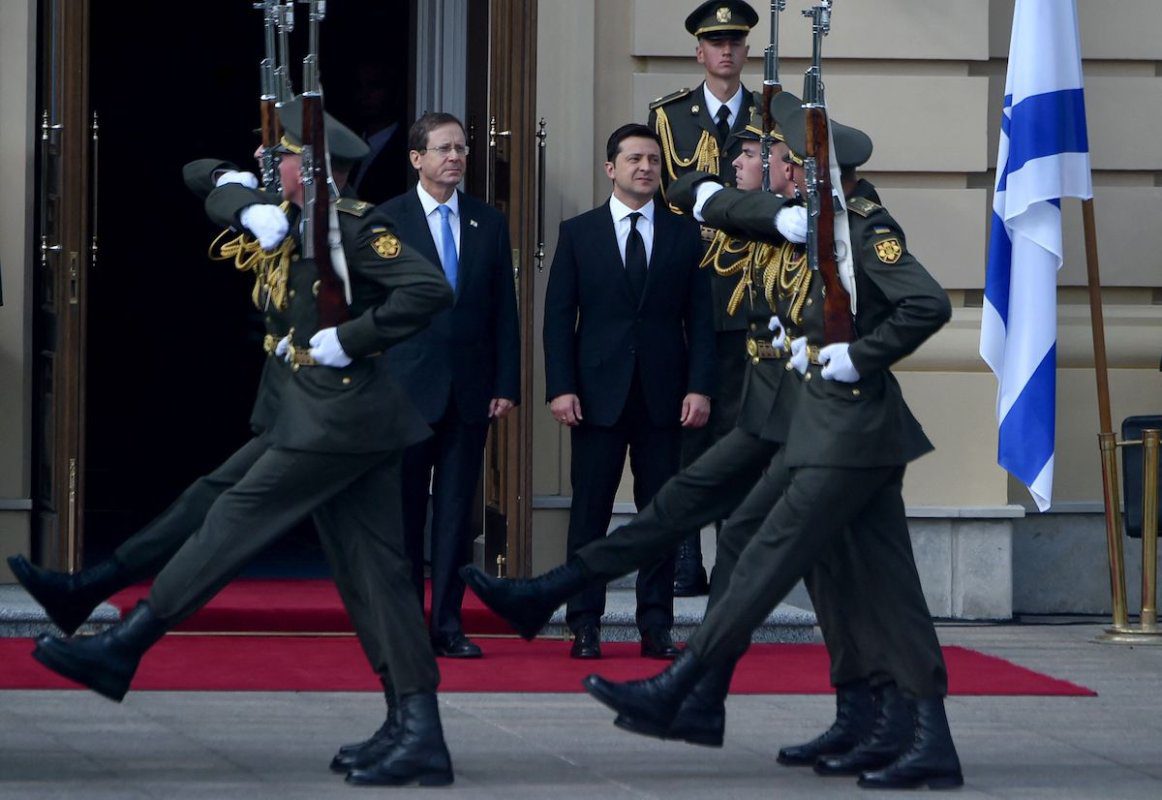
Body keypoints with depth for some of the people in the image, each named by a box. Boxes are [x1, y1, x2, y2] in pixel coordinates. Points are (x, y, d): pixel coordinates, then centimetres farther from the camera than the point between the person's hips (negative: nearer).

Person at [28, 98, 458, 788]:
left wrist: (351, 339, -19)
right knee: (373, 570, 4)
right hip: (360, 425, 10)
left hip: (341, 415, -10)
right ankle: (421, 737, 1)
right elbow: (220, 196, 24)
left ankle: (121, 650, 2)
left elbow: (431, 288, -23)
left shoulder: (354, 225, -11)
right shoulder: (296, 223, 16)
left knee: (239, 518, -4)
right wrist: (252, 210, 1)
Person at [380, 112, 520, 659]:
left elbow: (504, 310, 11)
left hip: (469, 388, 3)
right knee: (403, 511, 1)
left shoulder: (489, 223, 11)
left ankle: (447, 625, 6)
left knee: (456, 511, 3)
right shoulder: (386, 220, 1)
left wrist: (506, 384, 4)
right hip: (407, 386, -3)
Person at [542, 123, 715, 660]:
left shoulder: (684, 234, 9)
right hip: (597, 393, -1)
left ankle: (656, 627, 7)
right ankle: (584, 626, 3)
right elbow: (558, 315, 3)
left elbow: (699, 316, 6)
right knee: (590, 510, -1)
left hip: (663, 395, 1)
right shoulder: (578, 233, 6)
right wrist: (561, 387, -7)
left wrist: (699, 387, -4)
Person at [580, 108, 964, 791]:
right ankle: (933, 745, 5)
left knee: (771, 561, -4)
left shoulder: (871, 230, -13)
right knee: (887, 586, 6)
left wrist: (859, 357, -19)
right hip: (863, 433, 10)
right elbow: (732, 209, 24)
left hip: (849, 436, -10)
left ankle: (673, 692, 0)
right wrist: (781, 217, 4)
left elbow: (929, 304, -27)